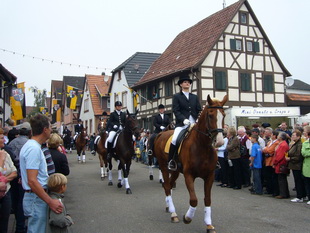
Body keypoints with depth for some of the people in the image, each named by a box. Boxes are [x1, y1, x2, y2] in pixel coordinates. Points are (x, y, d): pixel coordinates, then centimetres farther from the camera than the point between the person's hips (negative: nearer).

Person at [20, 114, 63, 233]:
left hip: (36, 197, 10)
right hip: (37, 198, -10)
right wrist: (50, 201, -27)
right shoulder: (34, 148, -20)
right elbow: (32, 181, -26)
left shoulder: (31, 145, 12)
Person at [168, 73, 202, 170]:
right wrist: (183, 119, -17)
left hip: (194, 123, 4)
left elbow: (199, 110, 15)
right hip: (181, 123, -4)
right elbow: (176, 110, -2)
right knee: (175, 139, -25)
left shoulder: (195, 97, 20)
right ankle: (171, 161, -10)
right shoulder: (176, 96, 9)